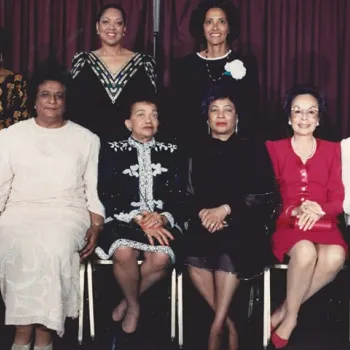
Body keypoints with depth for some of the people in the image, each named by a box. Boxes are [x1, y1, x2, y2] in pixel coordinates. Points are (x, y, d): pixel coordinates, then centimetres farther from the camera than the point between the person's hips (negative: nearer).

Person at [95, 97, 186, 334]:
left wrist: (163, 218, -15)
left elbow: (180, 196, 6)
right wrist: (138, 218, -16)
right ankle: (133, 305, -2)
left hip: (163, 222, 1)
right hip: (124, 219, -1)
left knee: (161, 257, -32)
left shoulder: (171, 152, 16)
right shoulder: (113, 150, 10)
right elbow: (107, 196, -1)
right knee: (123, 252, -34)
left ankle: (128, 300, 0)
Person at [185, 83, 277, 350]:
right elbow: (187, 195, 10)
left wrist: (226, 209, -10)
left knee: (228, 248, -27)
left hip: (244, 224, -2)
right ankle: (230, 324, -9)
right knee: (193, 256, -21)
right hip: (206, 222, 2)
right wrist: (202, 212, -11)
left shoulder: (254, 149, 10)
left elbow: (266, 196, 1)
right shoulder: (198, 153, 17)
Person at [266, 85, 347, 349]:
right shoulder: (274, 149, 10)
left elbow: (338, 200, 7)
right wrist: (295, 211, -17)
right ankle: (291, 316, -13)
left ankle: (284, 313, -15)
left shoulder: (332, 150, 15)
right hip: (286, 224, -2)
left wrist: (318, 210, -16)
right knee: (305, 251, -36)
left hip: (323, 224, 2)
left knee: (335, 256, -33)